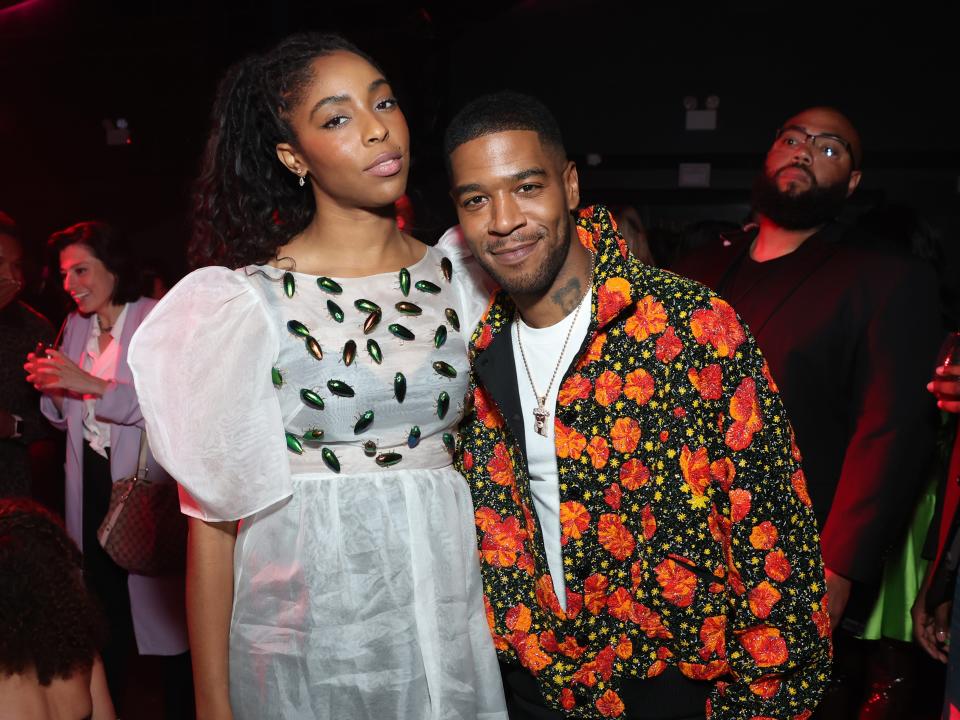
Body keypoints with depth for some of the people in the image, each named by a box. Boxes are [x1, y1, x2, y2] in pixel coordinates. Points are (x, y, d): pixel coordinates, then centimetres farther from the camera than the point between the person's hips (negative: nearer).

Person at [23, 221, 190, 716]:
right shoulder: (76, 325, 11)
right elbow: (67, 418, 18)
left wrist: (90, 384, -24)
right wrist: (52, 389, -3)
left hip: (146, 484, -6)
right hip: (91, 483, 6)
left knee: (160, 602, -2)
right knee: (102, 605, 14)